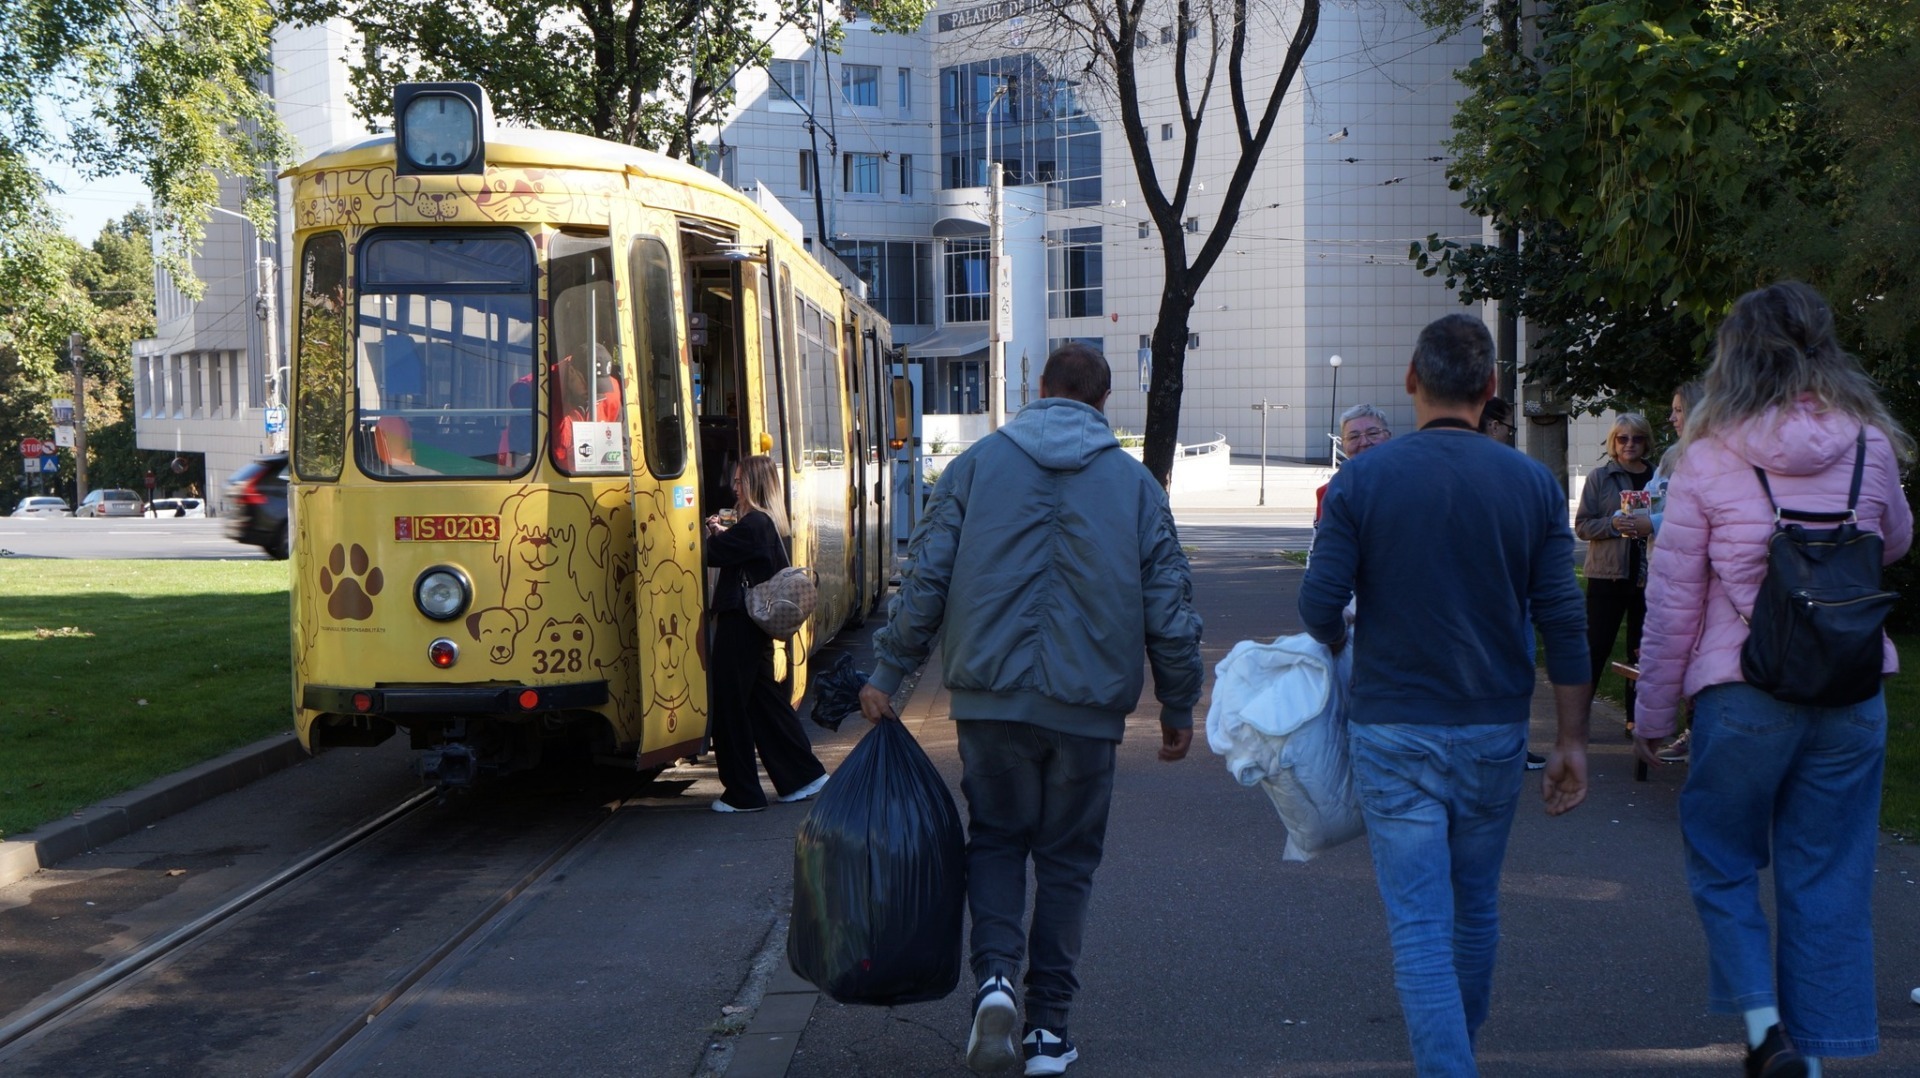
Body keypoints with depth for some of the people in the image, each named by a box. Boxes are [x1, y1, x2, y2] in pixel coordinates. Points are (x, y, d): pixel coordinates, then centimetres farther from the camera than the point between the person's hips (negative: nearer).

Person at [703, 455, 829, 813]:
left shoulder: (752, 525, -17)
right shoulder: (772, 524, 12)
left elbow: (714, 554, -14)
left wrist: (715, 532, 4)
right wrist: (724, 533, 4)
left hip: (738, 625, -9)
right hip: (759, 624, 9)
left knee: (730, 706, 0)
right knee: (765, 697, 16)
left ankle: (742, 794, 8)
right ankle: (804, 774, 19)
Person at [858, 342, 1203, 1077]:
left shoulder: (976, 464, 3)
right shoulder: (1135, 483, 5)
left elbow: (923, 580, -1)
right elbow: (1170, 607, 5)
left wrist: (887, 674, 6)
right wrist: (1178, 705, 14)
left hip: (991, 694, 0)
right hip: (1088, 704, 0)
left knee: (995, 838, 15)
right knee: (1067, 857, 11)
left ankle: (995, 975, -7)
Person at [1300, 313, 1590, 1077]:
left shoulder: (1361, 481, -8)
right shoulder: (1533, 485, -2)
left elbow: (1320, 604, -9)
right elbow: (1562, 622, -3)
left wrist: (1343, 645, 14)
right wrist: (1571, 740, 3)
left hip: (1393, 732, -3)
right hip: (1494, 730, 4)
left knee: (1419, 921, 0)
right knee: (1477, 905, 22)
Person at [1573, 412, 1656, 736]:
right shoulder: (1599, 478, 2)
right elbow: (1582, 526, -1)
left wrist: (1652, 526, -11)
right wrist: (1614, 524, -18)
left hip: (1647, 575, 2)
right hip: (1607, 575, -2)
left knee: (1641, 648, 7)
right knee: (1596, 647, -2)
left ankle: (1636, 718, 16)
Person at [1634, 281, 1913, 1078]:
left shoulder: (1708, 458, -7)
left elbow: (1672, 604, -5)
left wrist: (1653, 715, 4)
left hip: (1742, 693, -3)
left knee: (1720, 863, 15)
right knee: (1828, 878, 12)